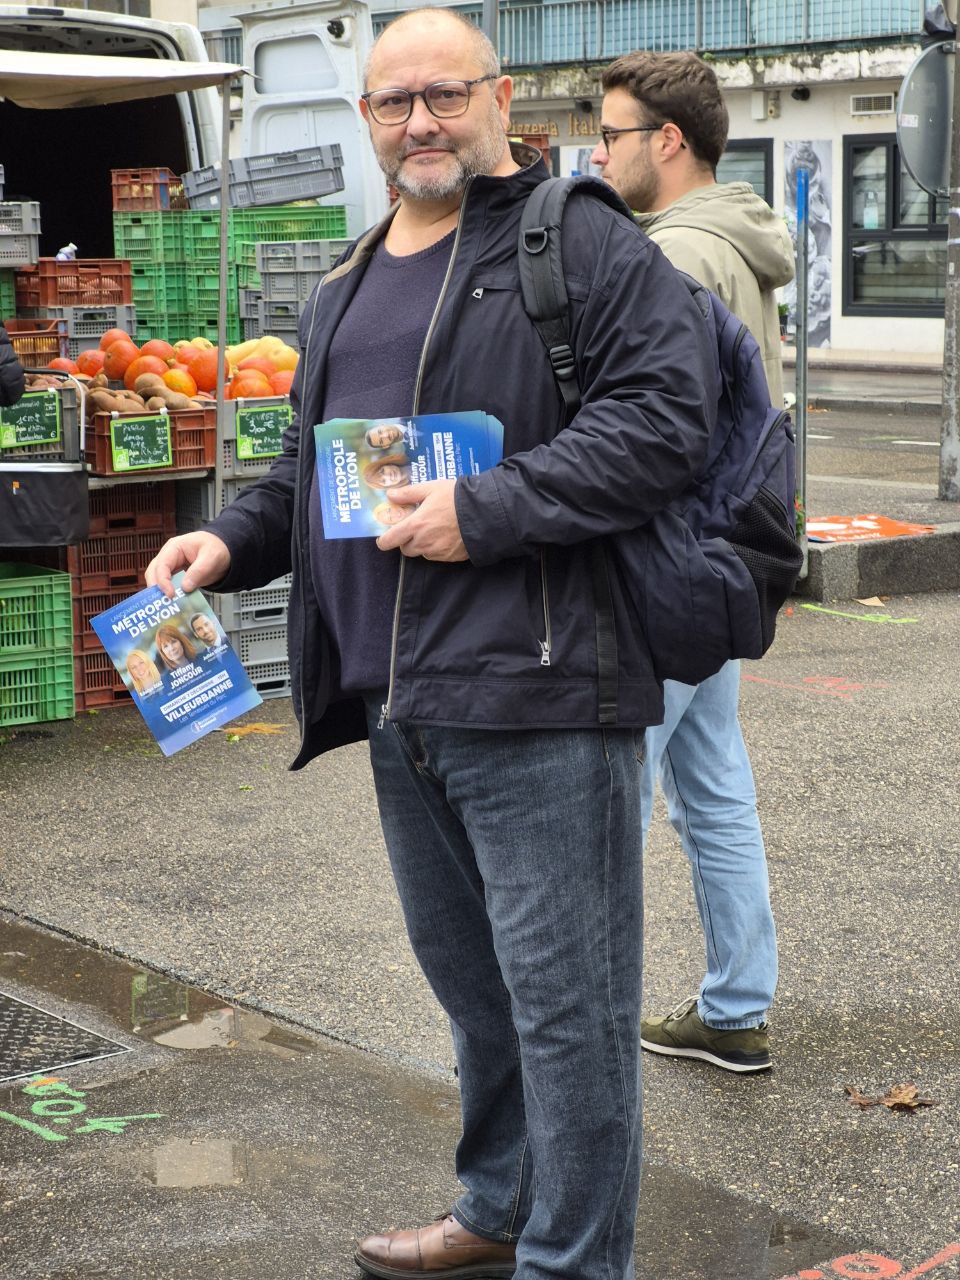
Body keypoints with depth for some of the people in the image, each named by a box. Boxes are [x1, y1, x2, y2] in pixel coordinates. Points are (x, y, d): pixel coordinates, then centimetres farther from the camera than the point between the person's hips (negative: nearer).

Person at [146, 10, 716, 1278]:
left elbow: (666, 410, -17)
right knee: (468, 979, 21)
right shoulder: (344, 293, 20)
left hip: (536, 695, -8)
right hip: (399, 702, 8)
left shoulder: (580, 244, -6)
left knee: (563, 997, 0)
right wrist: (231, 539, 10)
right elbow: (308, 470, 28)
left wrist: (490, 510, -21)